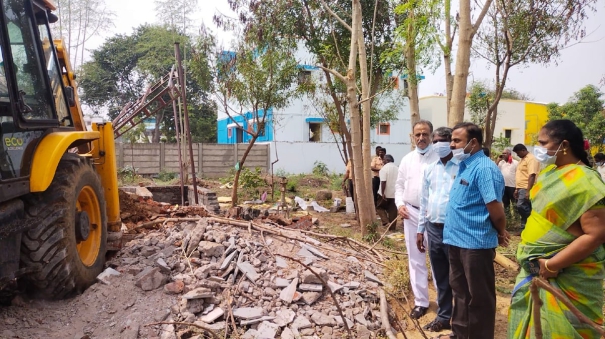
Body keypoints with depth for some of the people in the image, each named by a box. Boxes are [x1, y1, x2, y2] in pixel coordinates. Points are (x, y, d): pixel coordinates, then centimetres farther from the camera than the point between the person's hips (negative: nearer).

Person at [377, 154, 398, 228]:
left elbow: (383, 182, -19)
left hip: (386, 193, -5)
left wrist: (382, 193, -17)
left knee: (379, 207, 10)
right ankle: (392, 226, 12)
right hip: (395, 193, 5)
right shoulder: (397, 168, 7)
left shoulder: (384, 168, -13)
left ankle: (386, 222, -6)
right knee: (393, 209, 10)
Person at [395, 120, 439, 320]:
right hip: (411, 214, 4)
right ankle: (420, 301, 26)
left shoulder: (440, 158, -5)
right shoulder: (407, 159, 9)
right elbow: (399, 186, 14)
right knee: (415, 259, 12)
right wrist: (400, 204, -1)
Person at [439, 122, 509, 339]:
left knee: (479, 296, 7)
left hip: (476, 243, -10)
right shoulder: (464, 166, 12)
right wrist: (454, 232, 14)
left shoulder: (484, 168, -18)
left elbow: (495, 207, -21)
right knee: (460, 289, 21)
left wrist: (501, 233, -5)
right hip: (457, 240, 10)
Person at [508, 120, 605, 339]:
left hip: (566, 277, -8)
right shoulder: (550, 172, 6)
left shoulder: (584, 182, -20)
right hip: (538, 270, 8)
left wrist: (553, 265, -23)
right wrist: (534, 259, 10)